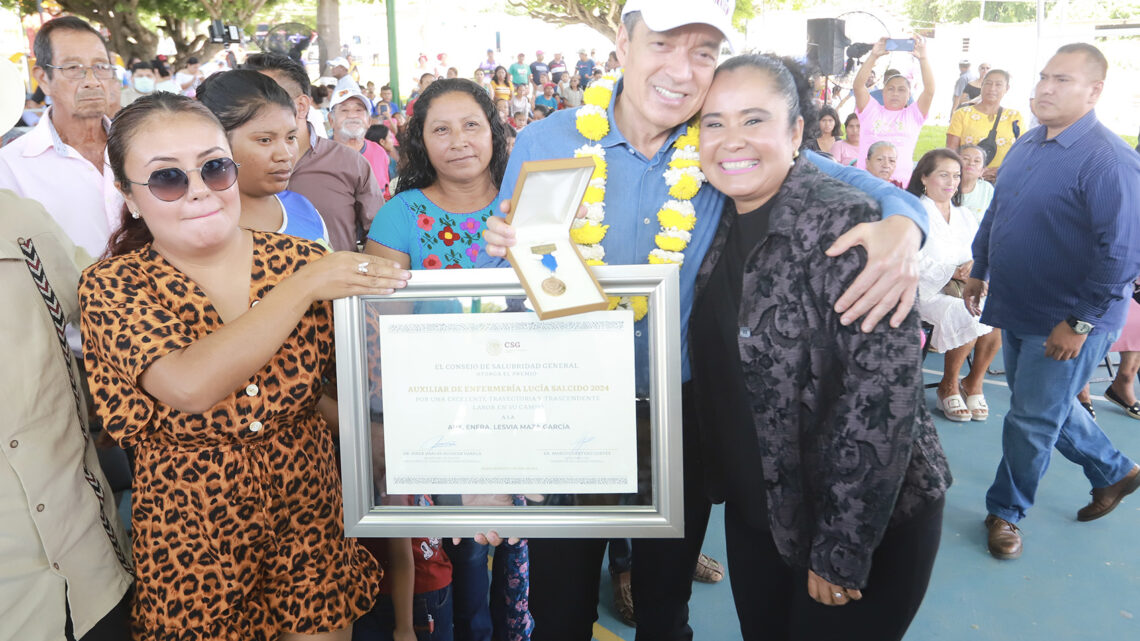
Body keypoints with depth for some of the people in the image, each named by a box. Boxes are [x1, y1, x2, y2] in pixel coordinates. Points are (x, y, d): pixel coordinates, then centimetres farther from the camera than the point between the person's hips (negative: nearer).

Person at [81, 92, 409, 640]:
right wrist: (302, 288, -29)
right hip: (191, 530, -1)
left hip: (311, 507, 2)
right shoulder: (112, 286, -10)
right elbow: (191, 387, -29)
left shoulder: (301, 260, -6)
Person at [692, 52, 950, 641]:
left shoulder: (842, 224, -22)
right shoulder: (722, 222, 1)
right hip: (755, 513, 7)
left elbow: (883, 392, -25)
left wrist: (841, 549, -23)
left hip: (869, 522, -6)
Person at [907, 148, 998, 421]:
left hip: (963, 288, 5)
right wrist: (952, 272, -18)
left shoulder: (964, 215, 20)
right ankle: (948, 386, -7)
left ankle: (974, 382, -3)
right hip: (928, 292, -5)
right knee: (967, 319, -31)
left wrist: (974, 267, -10)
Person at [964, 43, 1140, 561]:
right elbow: (995, 213, 18)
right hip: (1017, 312, 8)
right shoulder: (1027, 145, 6)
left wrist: (1079, 323, -23)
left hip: (1068, 323, -8)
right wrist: (979, 273, 20)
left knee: (1032, 418, 4)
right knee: (1049, 406, 21)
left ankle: (1006, 511, 24)